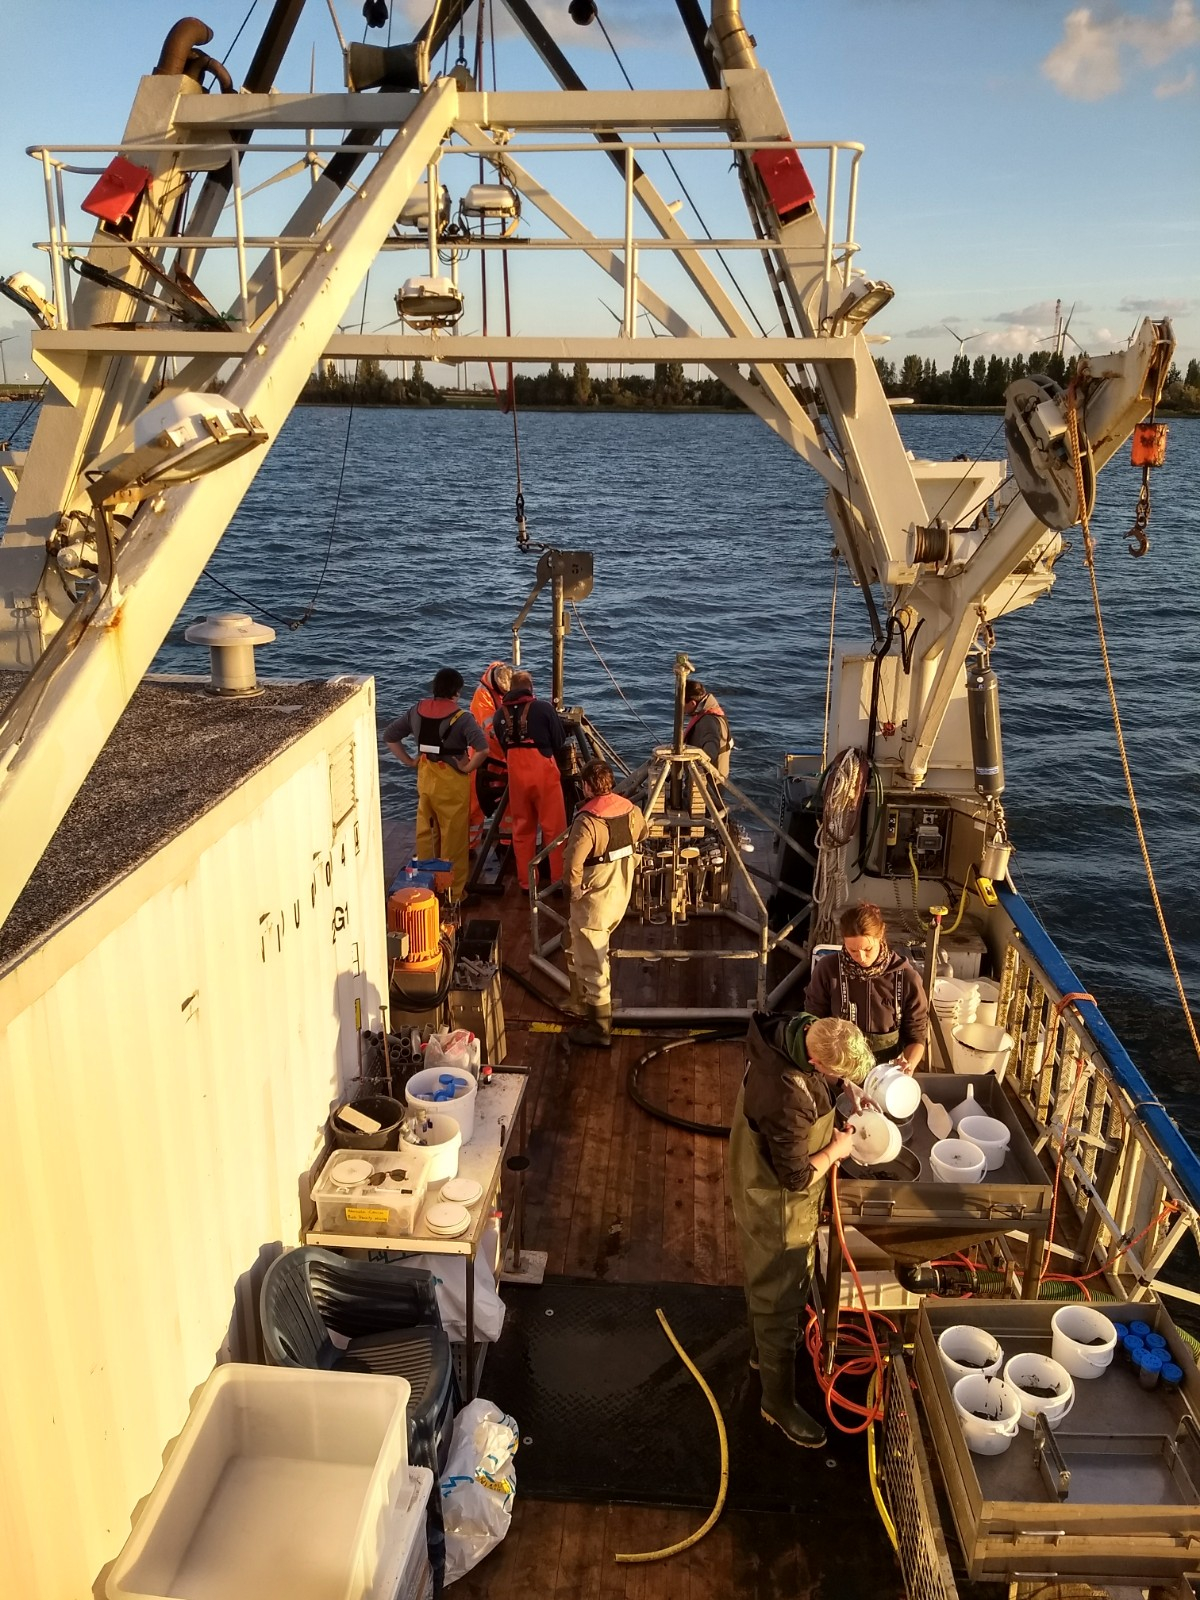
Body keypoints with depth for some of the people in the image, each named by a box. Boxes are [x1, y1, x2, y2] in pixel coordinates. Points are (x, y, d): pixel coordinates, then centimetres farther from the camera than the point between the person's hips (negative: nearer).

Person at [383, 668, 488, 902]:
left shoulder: (416, 711, 0)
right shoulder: (461, 717, -16)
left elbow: (389, 736, 7)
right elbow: (482, 749, -29)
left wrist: (409, 761, 9)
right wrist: (468, 768, -13)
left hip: (425, 778, 5)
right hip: (452, 782, -5)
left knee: (426, 834, 19)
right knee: (453, 839, 7)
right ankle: (453, 893, 15)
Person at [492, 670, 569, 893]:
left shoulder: (500, 714, 5)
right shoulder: (543, 708, -6)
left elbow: (503, 745, 11)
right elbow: (559, 742, 0)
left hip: (515, 772, 4)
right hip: (543, 770, -4)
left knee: (522, 829, 13)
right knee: (553, 828, 4)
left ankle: (525, 882, 18)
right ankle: (559, 880, 8)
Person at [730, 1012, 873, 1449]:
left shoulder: (798, 1030, -17)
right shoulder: (786, 1099, -42)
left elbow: (823, 1084, 9)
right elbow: (796, 1177, -28)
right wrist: (835, 1150, -13)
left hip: (764, 1187, 9)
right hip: (777, 1205, -9)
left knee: (764, 1279, 31)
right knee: (780, 1299, 11)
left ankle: (762, 1349, 55)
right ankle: (779, 1401, 31)